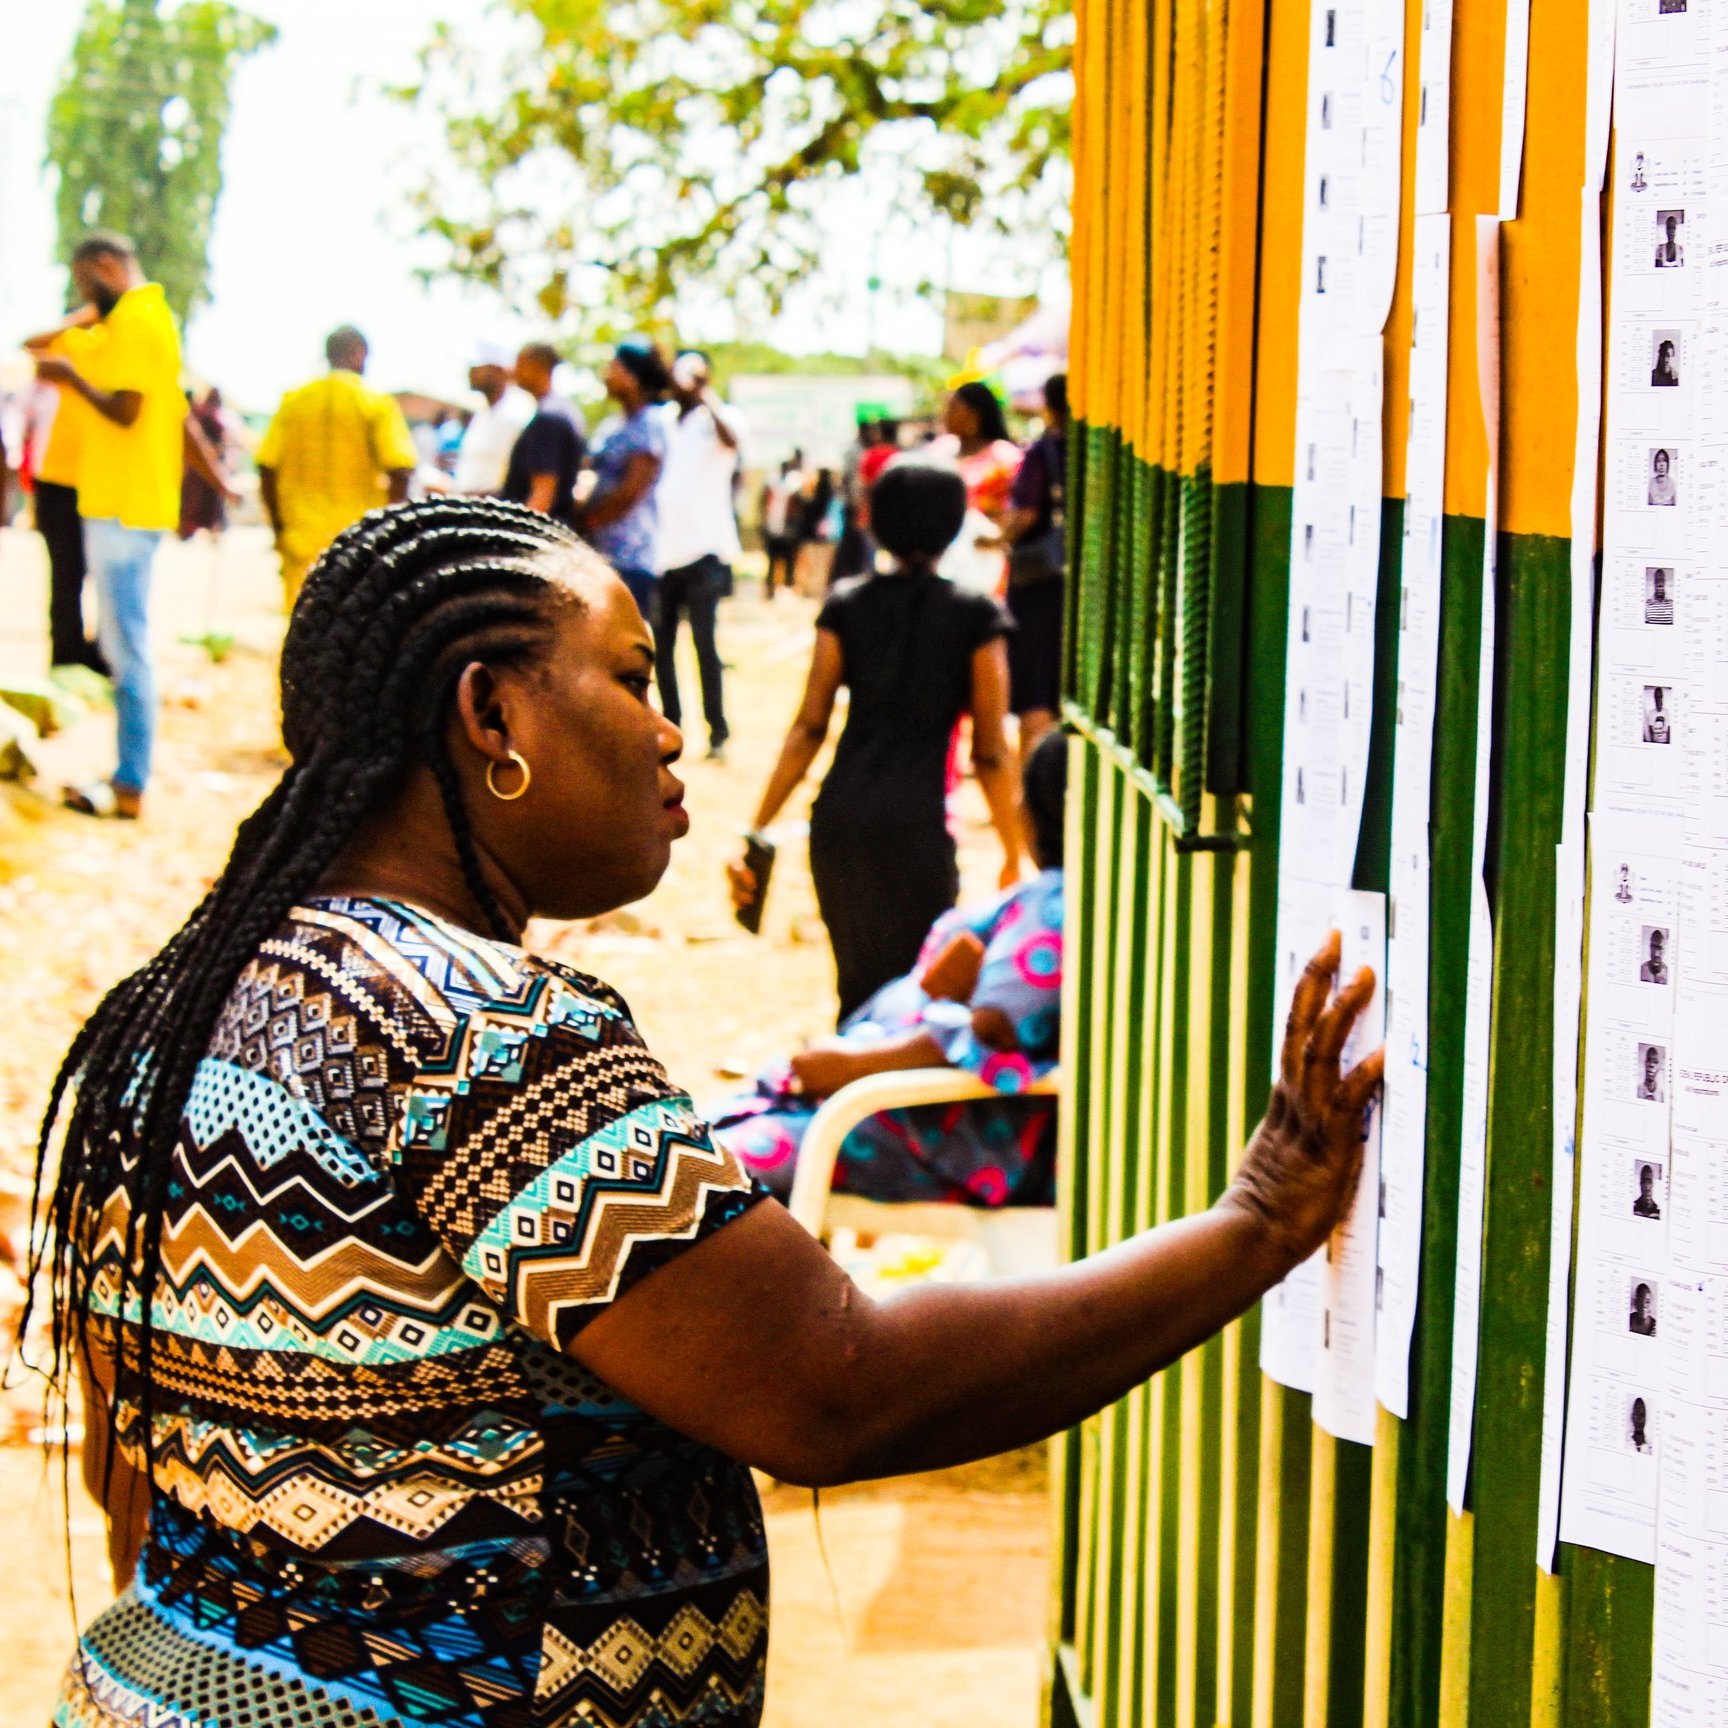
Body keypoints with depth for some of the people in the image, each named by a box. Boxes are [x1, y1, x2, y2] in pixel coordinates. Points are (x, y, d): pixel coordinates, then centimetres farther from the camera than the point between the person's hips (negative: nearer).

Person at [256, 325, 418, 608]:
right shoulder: (377, 404, -4)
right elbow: (400, 471, -12)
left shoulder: (294, 401, 6)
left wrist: (279, 529, 13)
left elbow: (267, 468, 4)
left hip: (302, 541, 3)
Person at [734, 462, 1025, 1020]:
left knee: (856, 987, 19)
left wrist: (756, 833, 3)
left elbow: (808, 729, 1)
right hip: (916, 823, -4)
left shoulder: (846, 605, 6)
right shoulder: (976, 617, -1)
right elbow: (989, 752, -1)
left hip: (838, 817, 4)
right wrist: (1012, 856, 7)